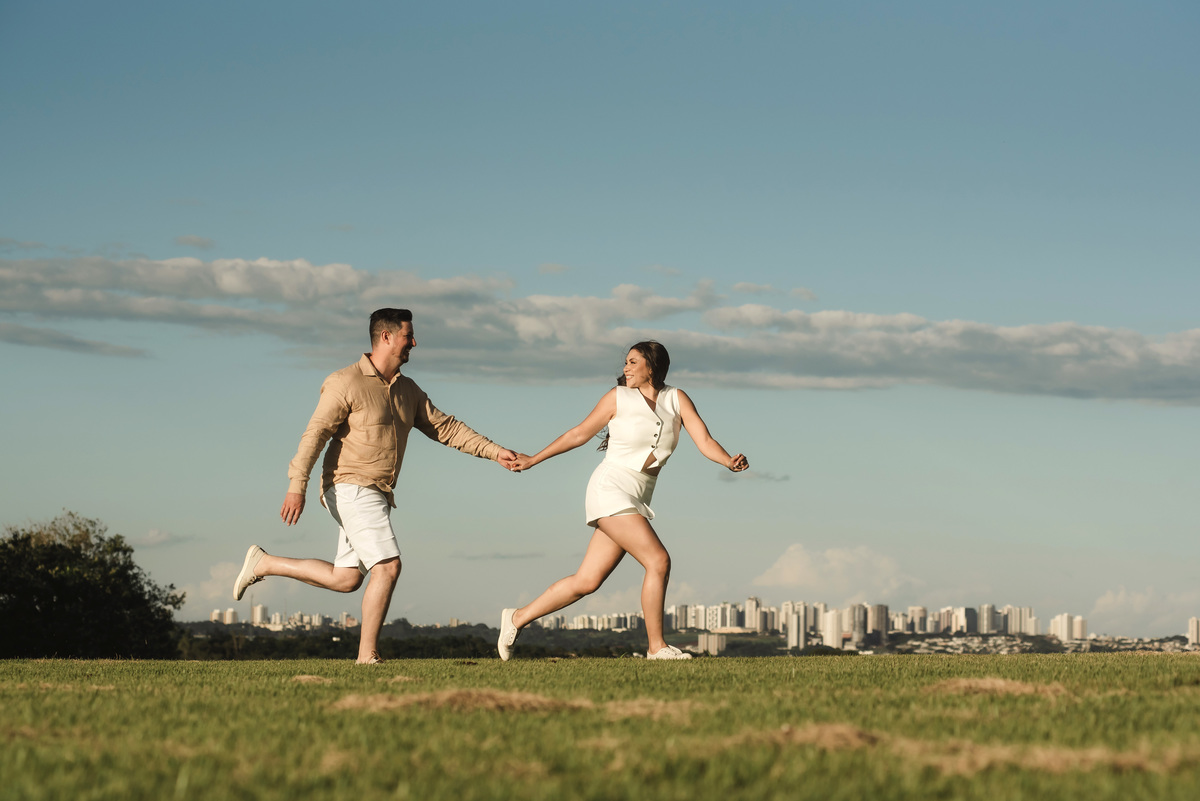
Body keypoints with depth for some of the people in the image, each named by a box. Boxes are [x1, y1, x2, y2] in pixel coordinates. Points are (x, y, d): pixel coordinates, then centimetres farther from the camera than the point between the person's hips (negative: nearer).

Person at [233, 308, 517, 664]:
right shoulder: (347, 383, -10)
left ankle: (264, 563, 23)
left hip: (376, 495, 9)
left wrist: (494, 451, 8)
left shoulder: (408, 390, 15)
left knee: (345, 579, 9)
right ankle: (368, 657, -10)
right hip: (352, 489, -9)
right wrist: (297, 486, -22)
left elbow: (445, 428, 17)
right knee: (388, 566, -16)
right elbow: (315, 433, -14)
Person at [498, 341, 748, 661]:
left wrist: (730, 462, -24)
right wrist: (533, 460, 12)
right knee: (658, 561, -17)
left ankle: (517, 618, 20)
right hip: (611, 491, -5)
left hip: (636, 501, 5)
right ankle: (657, 646, -8)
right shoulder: (618, 397, -1)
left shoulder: (677, 399, 7)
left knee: (586, 582, 7)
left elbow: (705, 441, -4)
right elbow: (579, 434, 9)